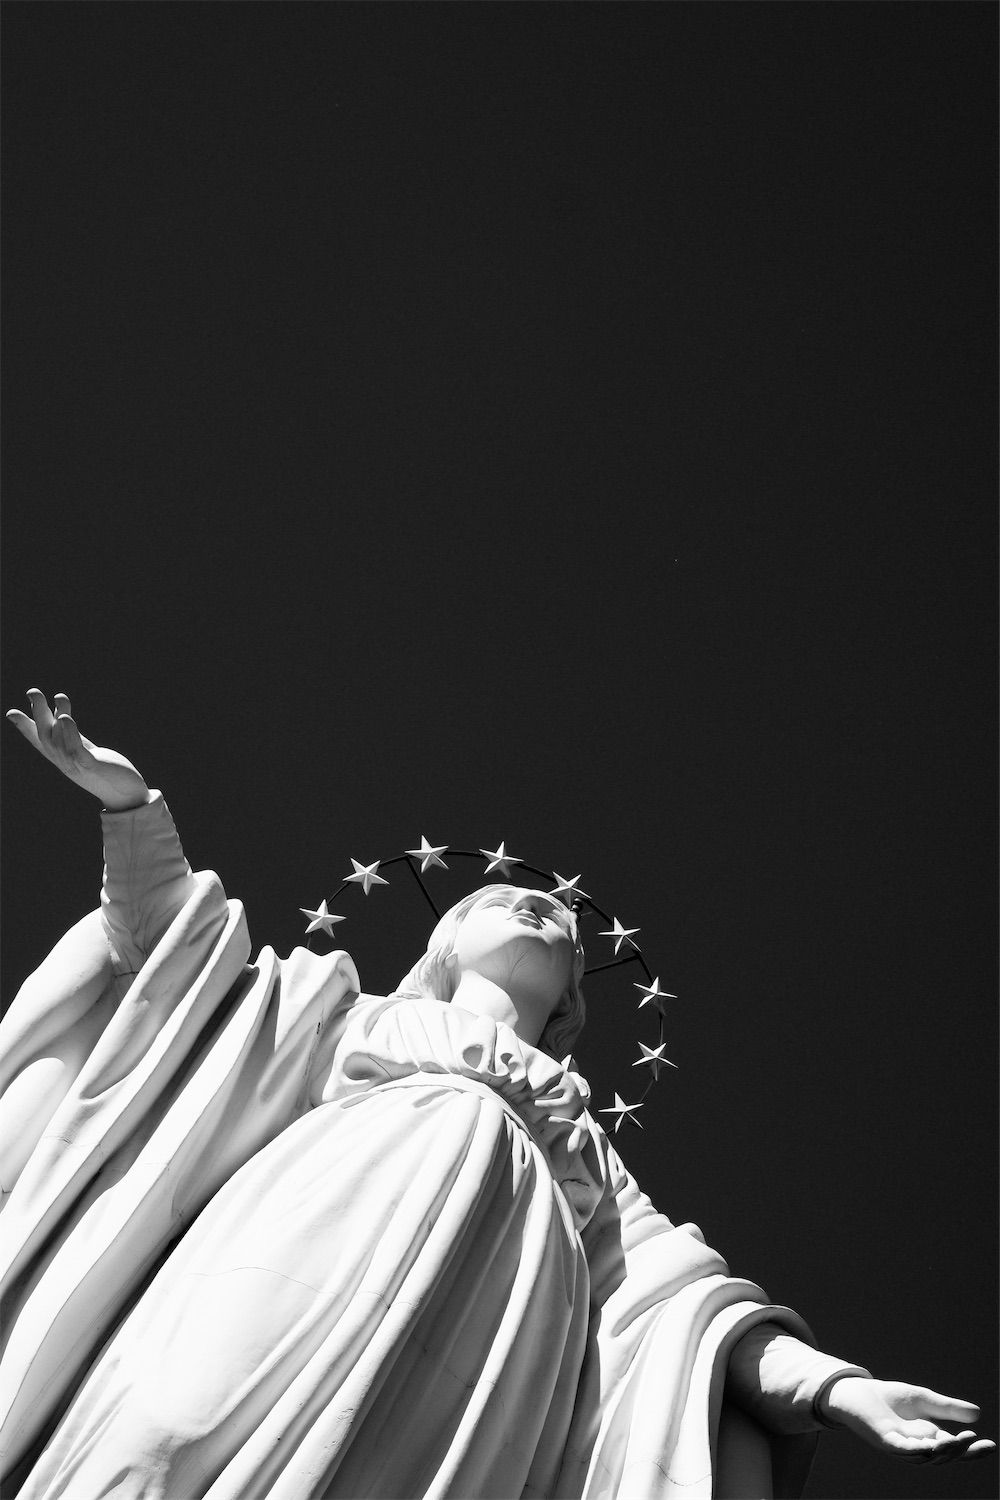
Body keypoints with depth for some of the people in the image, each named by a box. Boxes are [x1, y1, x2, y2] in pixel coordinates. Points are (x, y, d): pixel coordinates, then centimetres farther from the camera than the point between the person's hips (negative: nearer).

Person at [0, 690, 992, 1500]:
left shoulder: (580, 1129, 36)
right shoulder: (350, 1014, 37)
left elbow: (663, 1281, 22)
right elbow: (172, 950, 30)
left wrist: (823, 1380, 6)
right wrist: (130, 803, 16)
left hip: (492, 1305, 0)